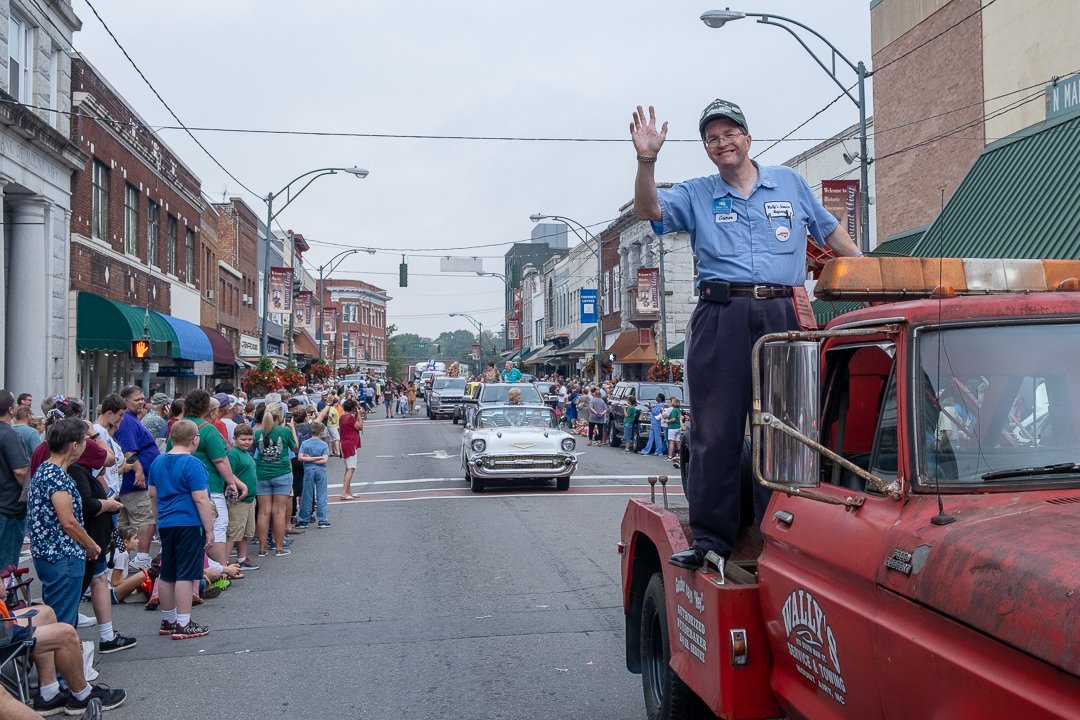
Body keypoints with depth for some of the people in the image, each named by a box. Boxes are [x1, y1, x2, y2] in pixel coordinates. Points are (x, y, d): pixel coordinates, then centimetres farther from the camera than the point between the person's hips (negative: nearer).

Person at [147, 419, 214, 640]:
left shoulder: (158, 463, 10)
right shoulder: (193, 465, -14)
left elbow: (153, 495, 19)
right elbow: (201, 500, -16)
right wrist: (209, 530, -11)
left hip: (166, 524, 8)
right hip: (189, 525, -8)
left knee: (167, 574, 14)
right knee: (186, 574, -3)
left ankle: (168, 620, 25)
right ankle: (183, 624, -1)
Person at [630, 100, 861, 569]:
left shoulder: (789, 183, 19)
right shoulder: (695, 195, 14)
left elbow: (830, 230, 27)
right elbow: (648, 210, -3)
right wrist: (646, 160, -17)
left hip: (782, 317, 1)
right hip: (720, 319, -1)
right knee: (716, 429, -3)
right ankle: (710, 536, 4)